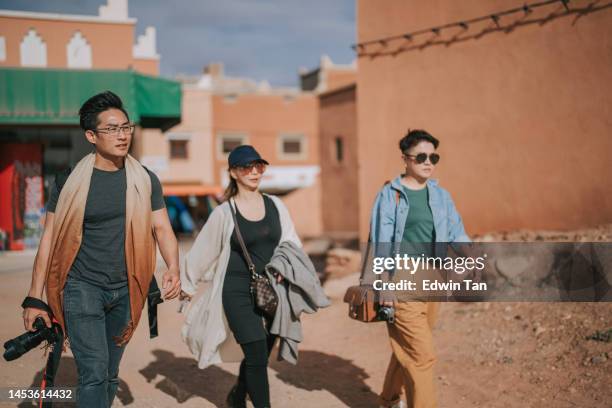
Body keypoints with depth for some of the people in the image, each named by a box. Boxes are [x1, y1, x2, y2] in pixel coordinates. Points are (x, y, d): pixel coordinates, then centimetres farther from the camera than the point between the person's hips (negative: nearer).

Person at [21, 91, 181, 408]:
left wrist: (173, 268, -20)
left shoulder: (145, 180, 2)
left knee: (110, 375, 14)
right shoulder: (70, 181, -5)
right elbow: (49, 239, -3)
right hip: (82, 286, -3)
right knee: (94, 372, -14)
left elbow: (161, 228, 0)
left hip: (125, 289, 3)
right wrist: (35, 299, -6)